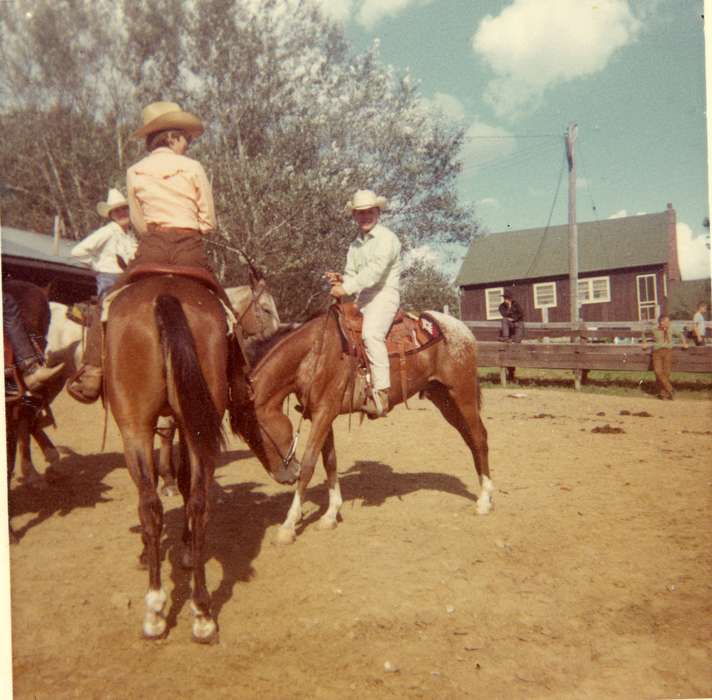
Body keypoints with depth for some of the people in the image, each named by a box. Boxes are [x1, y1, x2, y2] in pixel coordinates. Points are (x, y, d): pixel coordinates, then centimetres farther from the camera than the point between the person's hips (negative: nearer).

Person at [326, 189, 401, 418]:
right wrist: (340, 279, -5)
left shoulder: (387, 238, -5)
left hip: (384, 295, -8)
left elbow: (375, 271, -19)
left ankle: (380, 394, -33)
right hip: (361, 298, 8)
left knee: (371, 333, -32)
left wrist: (347, 287, -24)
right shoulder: (355, 244, 19)